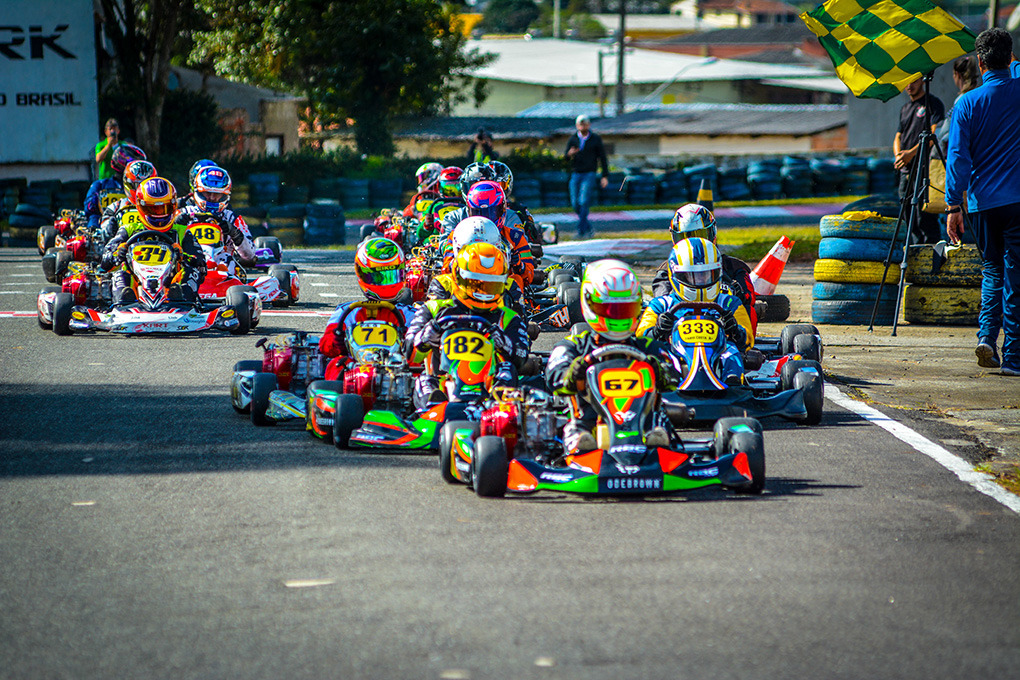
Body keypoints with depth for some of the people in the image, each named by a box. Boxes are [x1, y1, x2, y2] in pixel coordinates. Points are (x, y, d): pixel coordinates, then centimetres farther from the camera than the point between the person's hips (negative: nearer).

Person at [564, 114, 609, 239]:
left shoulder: (596, 139, 4)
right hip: (575, 175, 3)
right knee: (575, 204, 0)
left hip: (589, 175, -3)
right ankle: (589, 228, 16)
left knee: (583, 202, -15)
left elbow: (602, 158, 6)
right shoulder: (573, 139, 8)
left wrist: (605, 176, 0)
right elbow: (566, 157, 4)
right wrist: (570, 154, -21)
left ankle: (581, 230, -13)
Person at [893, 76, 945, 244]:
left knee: (926, 217, -11)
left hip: (925, 170, -8)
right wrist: (898, 156, 0)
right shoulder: (905, 108, 22)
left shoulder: (934, 104, -2)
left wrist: (912, 152, -20)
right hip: (906, 170, 8)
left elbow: (935, 133, -14)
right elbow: (898, 137, 22)